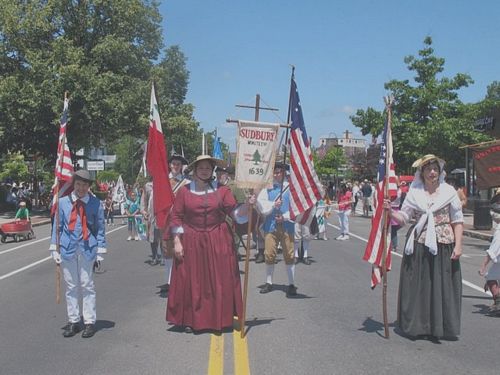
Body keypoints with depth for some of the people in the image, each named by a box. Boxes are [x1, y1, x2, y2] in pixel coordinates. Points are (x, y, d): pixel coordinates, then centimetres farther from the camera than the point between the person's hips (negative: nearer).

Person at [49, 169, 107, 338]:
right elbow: (57, 226, 8)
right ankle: (73, 321, 20)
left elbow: (100, 228, 4)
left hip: (87, 248, -2)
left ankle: (89, 322, 14)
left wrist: (100, 251, 0)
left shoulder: (95, 203, -1)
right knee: (71, 286, 10)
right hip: (68, 248, 2)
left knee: (87, 285, 5)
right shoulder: (63, 202, 3)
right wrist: (54, 249, 4)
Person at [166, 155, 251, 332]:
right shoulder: (184, 191, 1)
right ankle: (190, 320, 13)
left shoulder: (222, 190, 4)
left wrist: (248, 205, -20)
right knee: (191, 281, 2)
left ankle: (219, 319, 14)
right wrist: (177, 242, -4)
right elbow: (176, 217, 1)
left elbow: (234, 212, -1)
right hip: (192, 243, -1)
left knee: (219, 281, 3)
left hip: (218, 241, 1)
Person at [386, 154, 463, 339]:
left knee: (443, 286, 1)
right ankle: (416, 324, 14)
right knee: (417, 286, 2)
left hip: (443, 245, -1)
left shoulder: (449, 192, 3)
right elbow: (403, 218, 3)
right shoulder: (414, 193, 5)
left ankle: (441, 326, 12)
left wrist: (458, 245, -4)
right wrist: (390, 210, -15)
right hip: (418, 246, 1)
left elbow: (458, 221, 3)